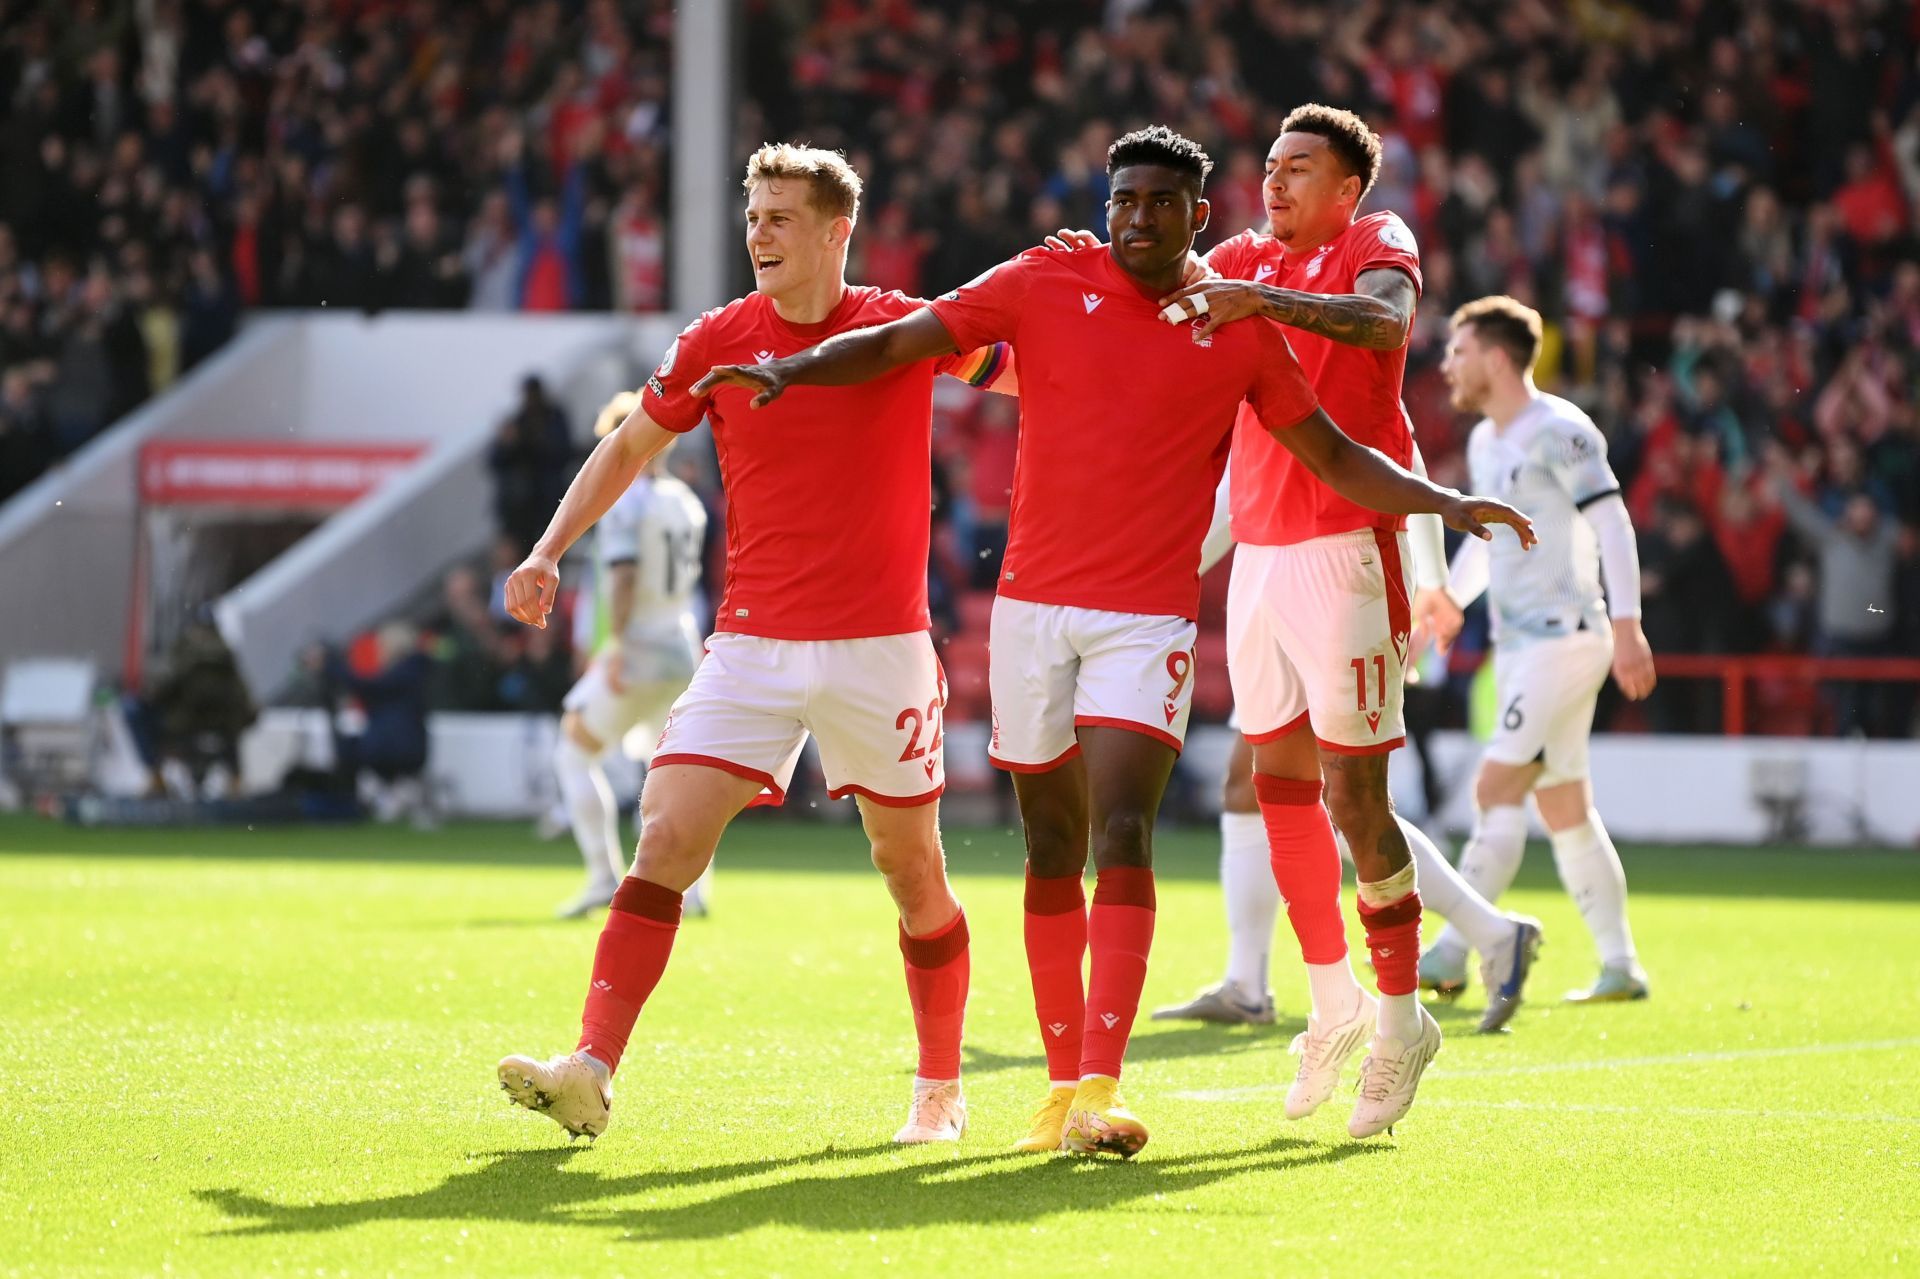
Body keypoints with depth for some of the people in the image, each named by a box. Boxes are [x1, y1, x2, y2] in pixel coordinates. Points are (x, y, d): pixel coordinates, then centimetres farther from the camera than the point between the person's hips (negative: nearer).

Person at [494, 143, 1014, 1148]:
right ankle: (591, 1071, -17)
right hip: (752, 643, 1)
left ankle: (941, 1091, 25)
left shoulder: (910, 330, -2)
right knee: (665, 842, -13)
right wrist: (548, 552, 3)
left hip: (880, 647, -1)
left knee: (912, 871, 7)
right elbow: (628, 448, 15)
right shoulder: (718, 343, 3)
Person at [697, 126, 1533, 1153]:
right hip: (1033, 603, 2)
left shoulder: (1241, 332, 4)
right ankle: (1063, 1080, 17)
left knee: (1122, 836, -17)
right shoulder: (1045, 285, 3)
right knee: (1053, 846, 7)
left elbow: (1334, 458, 12)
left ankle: (1100, 1088, -23)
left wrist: (1444, 502, 0)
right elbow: (895, 343, 3)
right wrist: (789, 370, -10)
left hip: (1149, 617, -2)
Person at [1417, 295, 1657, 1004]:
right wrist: (1451, 594, 15)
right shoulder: (1486, 442, 16)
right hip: (1518, 646, 9)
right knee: (1566, 812, 8)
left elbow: (1612, 524, -16)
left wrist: (1626, 626, -24)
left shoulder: (1557, 431, -11)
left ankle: (1449, 954, -18)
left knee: (1496, 789, -15)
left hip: (1565, 638, -9)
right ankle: (1620, 966, 11)